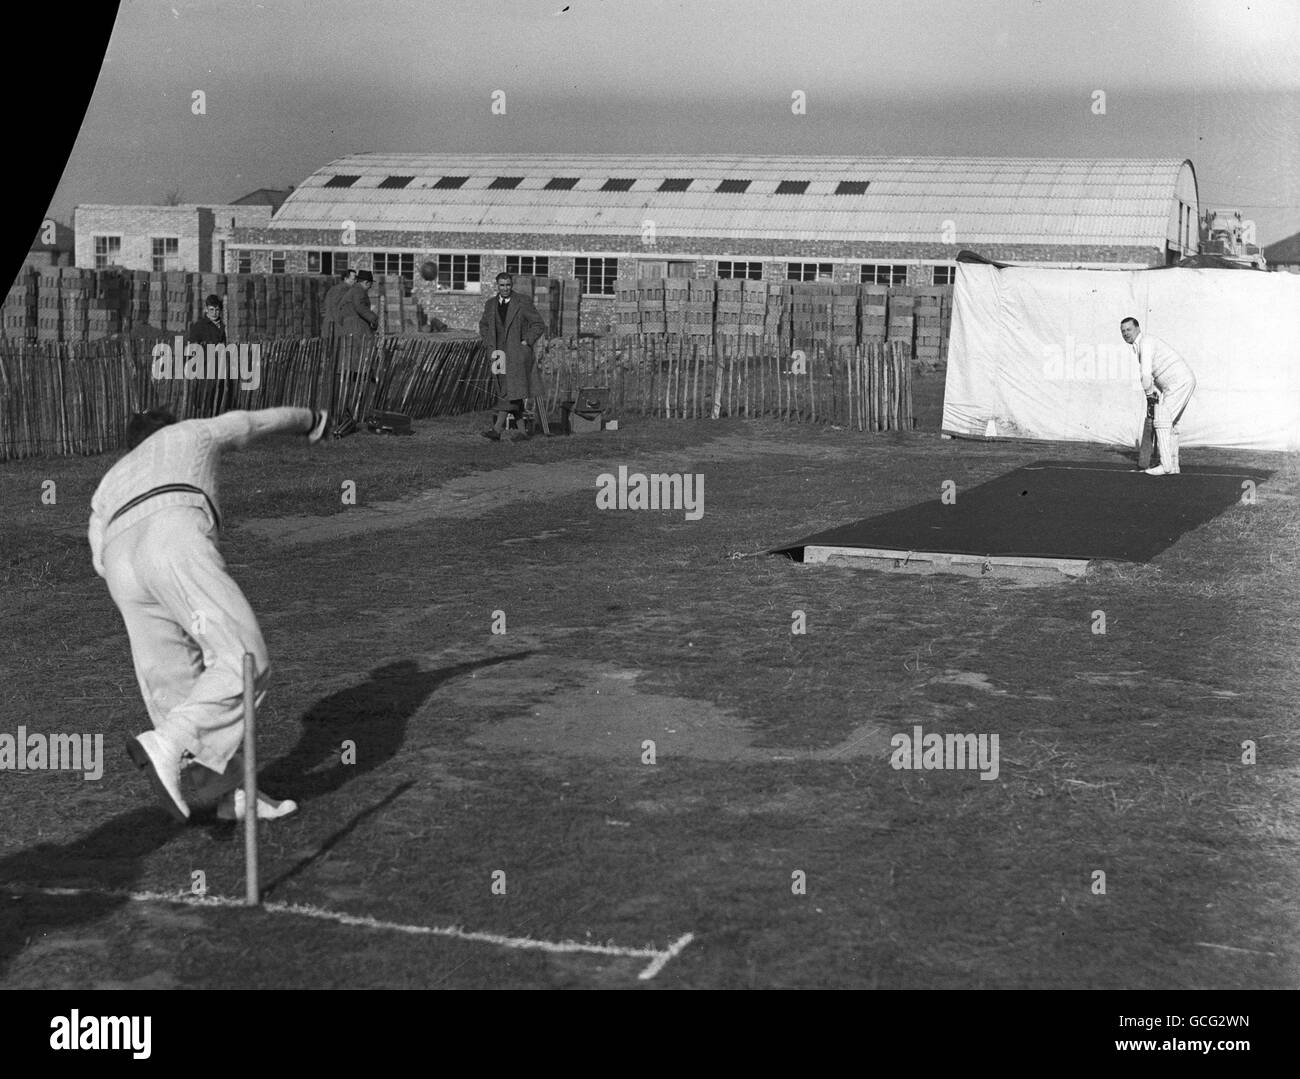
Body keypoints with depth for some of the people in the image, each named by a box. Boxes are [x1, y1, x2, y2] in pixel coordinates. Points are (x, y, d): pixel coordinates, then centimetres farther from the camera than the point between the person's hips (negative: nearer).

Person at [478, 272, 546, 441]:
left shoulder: (523, 303, -4)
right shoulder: (490, 305, 10)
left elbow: (539, 325, -1)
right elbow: (483, 326, 25)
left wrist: (526, 343, -9)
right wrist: (490, 344, 11)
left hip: (518, 354, -5)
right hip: (499, 354, 5)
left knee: (512, 391, -17)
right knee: (511, 393, 7)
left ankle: (497, 428, -26)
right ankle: (521, 429, 15)